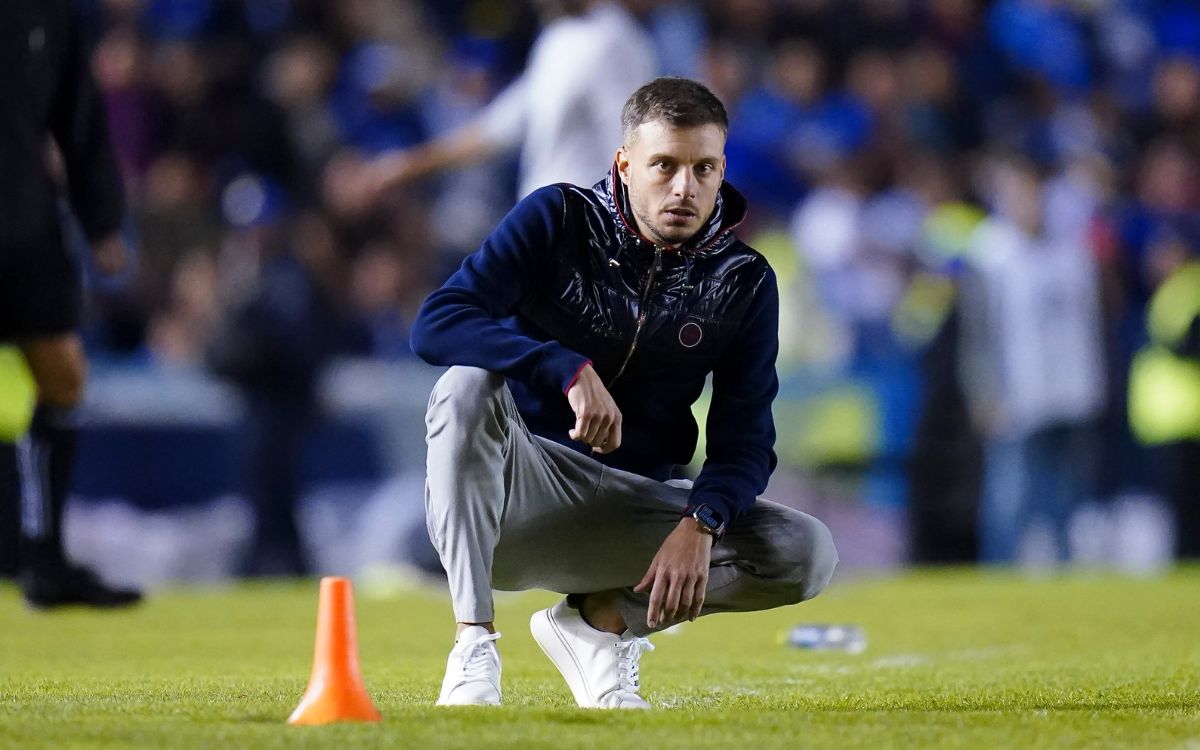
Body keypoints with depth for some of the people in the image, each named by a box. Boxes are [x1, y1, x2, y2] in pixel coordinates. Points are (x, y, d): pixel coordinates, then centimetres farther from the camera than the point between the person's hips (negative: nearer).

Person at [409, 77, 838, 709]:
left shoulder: (743, 283, 0)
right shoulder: (557, 222, -8)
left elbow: (744, 437, -4)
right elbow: (436, 325, -21)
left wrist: (700, 523, -26)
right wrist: (572, 370, -35)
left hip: (628, 504, 3)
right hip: (512, 495, -3)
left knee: (808, 554, -18)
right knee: (468, 384, -34)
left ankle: (601, 616, -2)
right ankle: (473, 648, -32)